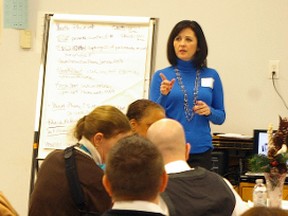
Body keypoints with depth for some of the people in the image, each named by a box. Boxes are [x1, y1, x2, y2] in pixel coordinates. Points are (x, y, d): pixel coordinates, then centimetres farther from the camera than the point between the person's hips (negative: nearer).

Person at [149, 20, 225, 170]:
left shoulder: (211, 76, 7)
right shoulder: (161, 76, 3)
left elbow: (221, 117, 12)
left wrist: (209, 111, -9)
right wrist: (164, 95, -16)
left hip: (201, 151, 1)